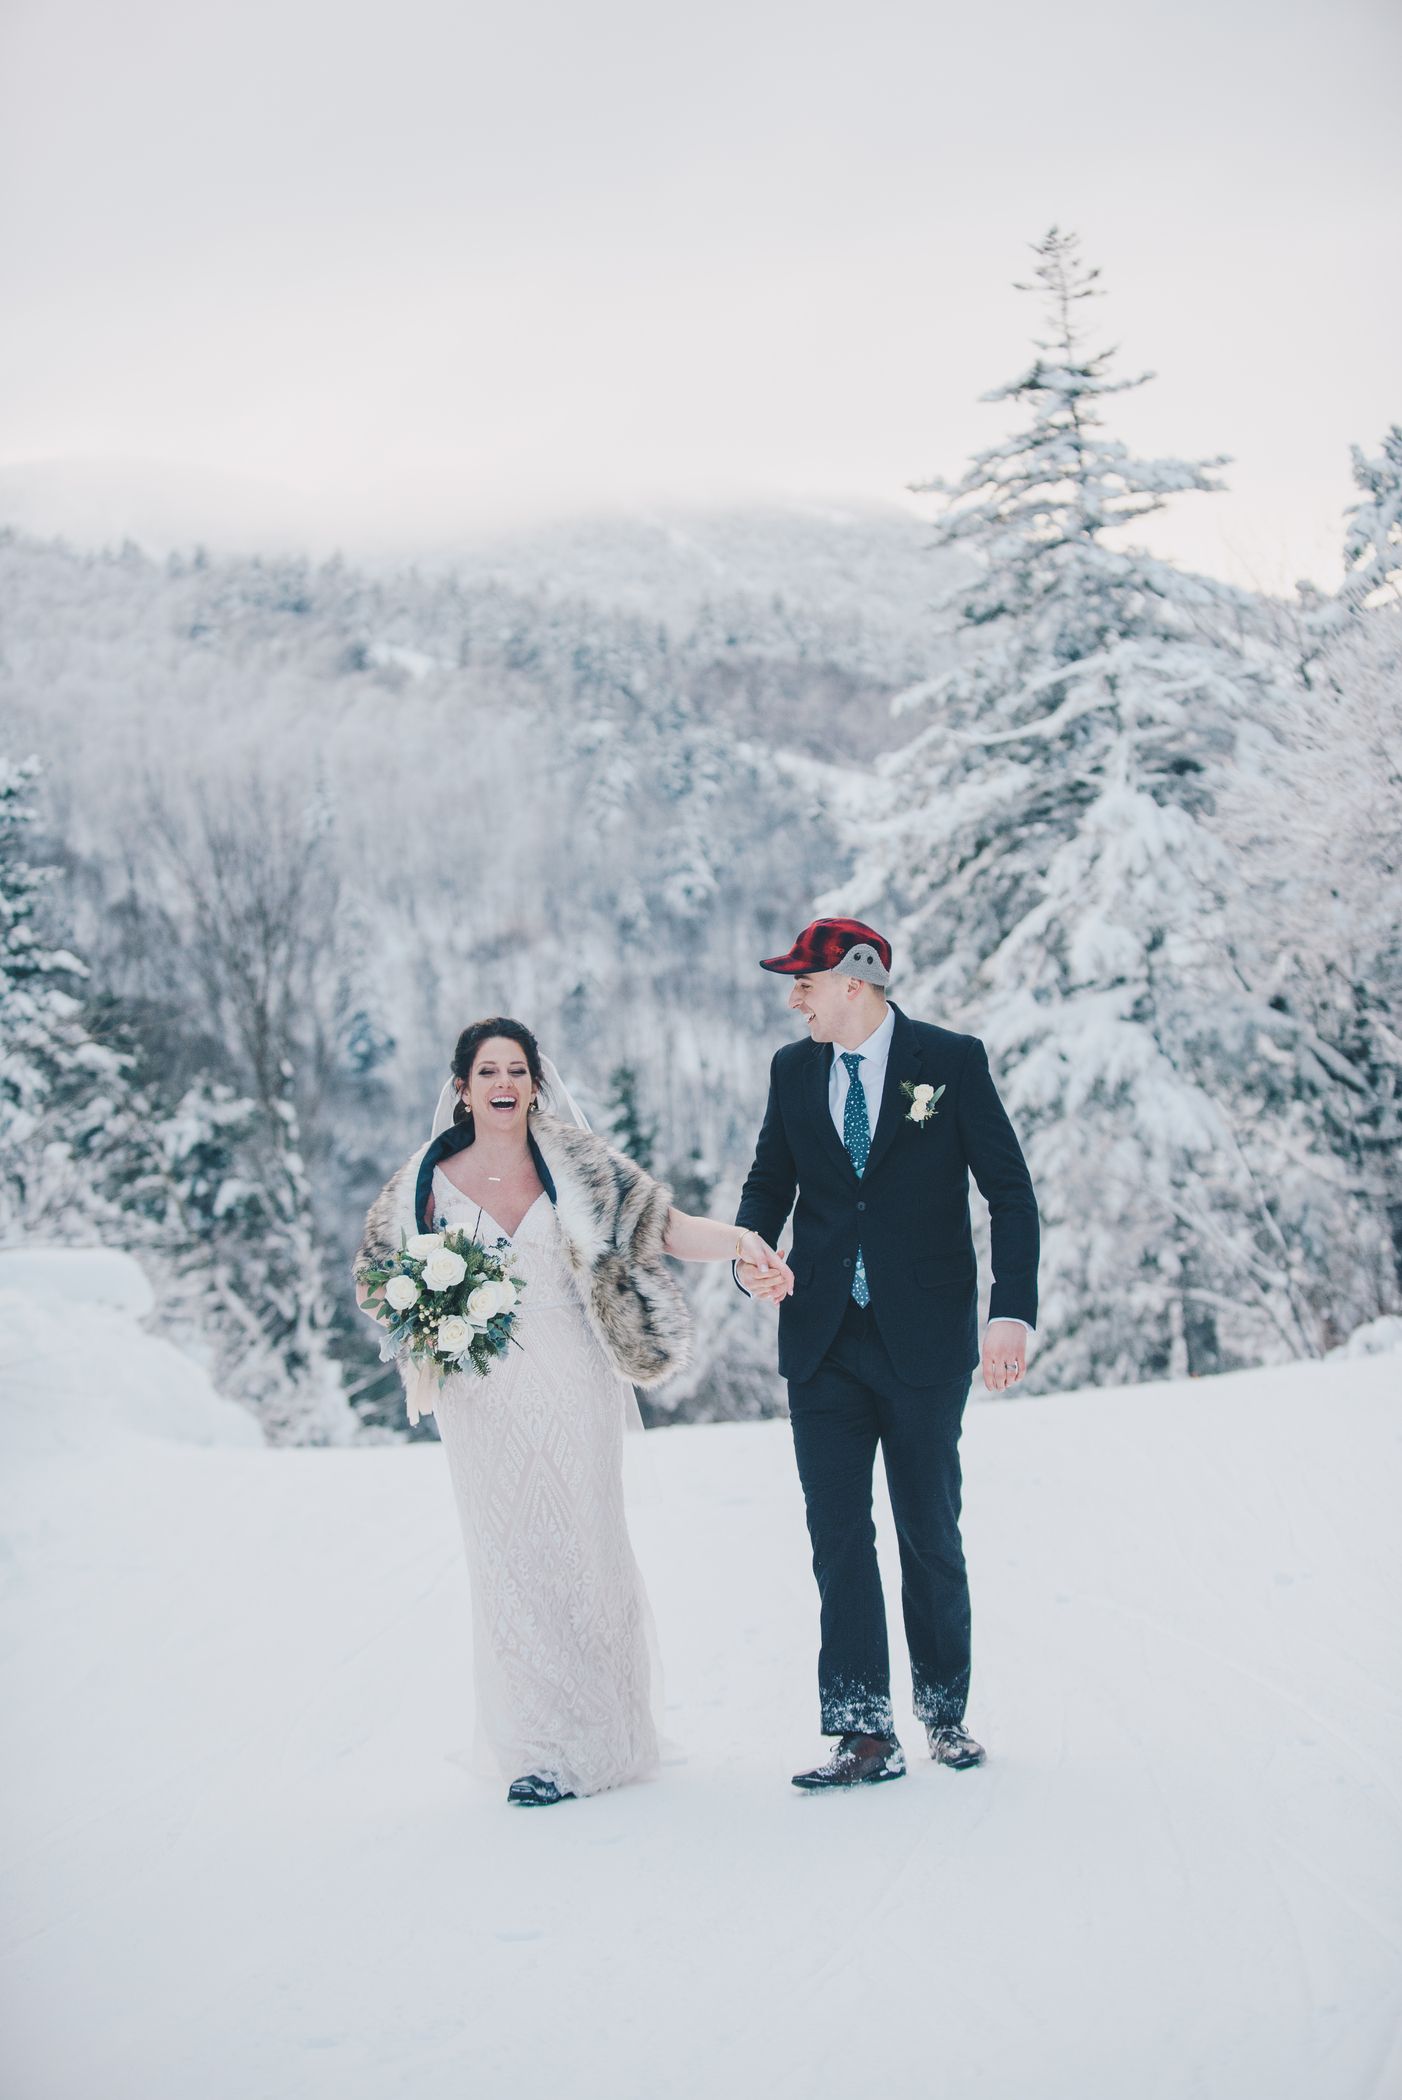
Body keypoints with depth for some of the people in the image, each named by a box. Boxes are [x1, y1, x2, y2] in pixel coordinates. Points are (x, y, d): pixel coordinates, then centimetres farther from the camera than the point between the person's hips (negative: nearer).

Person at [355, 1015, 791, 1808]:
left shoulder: (579, 1166, 1)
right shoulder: (431, 1180, 4)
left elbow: (669, 1228, -4)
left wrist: (737, 1238, -22)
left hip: (573, 1390, -1)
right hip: (483, 1400, 1)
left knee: (584, 1549, 1)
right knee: (510, 1561, 2)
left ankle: (607, 1735, 15)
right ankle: (542, 1751, 10)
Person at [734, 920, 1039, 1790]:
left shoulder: (953, 1060, -4)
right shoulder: (793, 1070, 8)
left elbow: (1011, 1191, -4)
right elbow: (769, 1180, 17)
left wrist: (1013, 1312, -13)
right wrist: (751, 1255, -5)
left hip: (924, 1344, -3)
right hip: (824, 1342, 3)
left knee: (930, 1535, 7)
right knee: (839, 1537, -1)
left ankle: (946, 1710, 24)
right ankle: (866, 1734, 1)